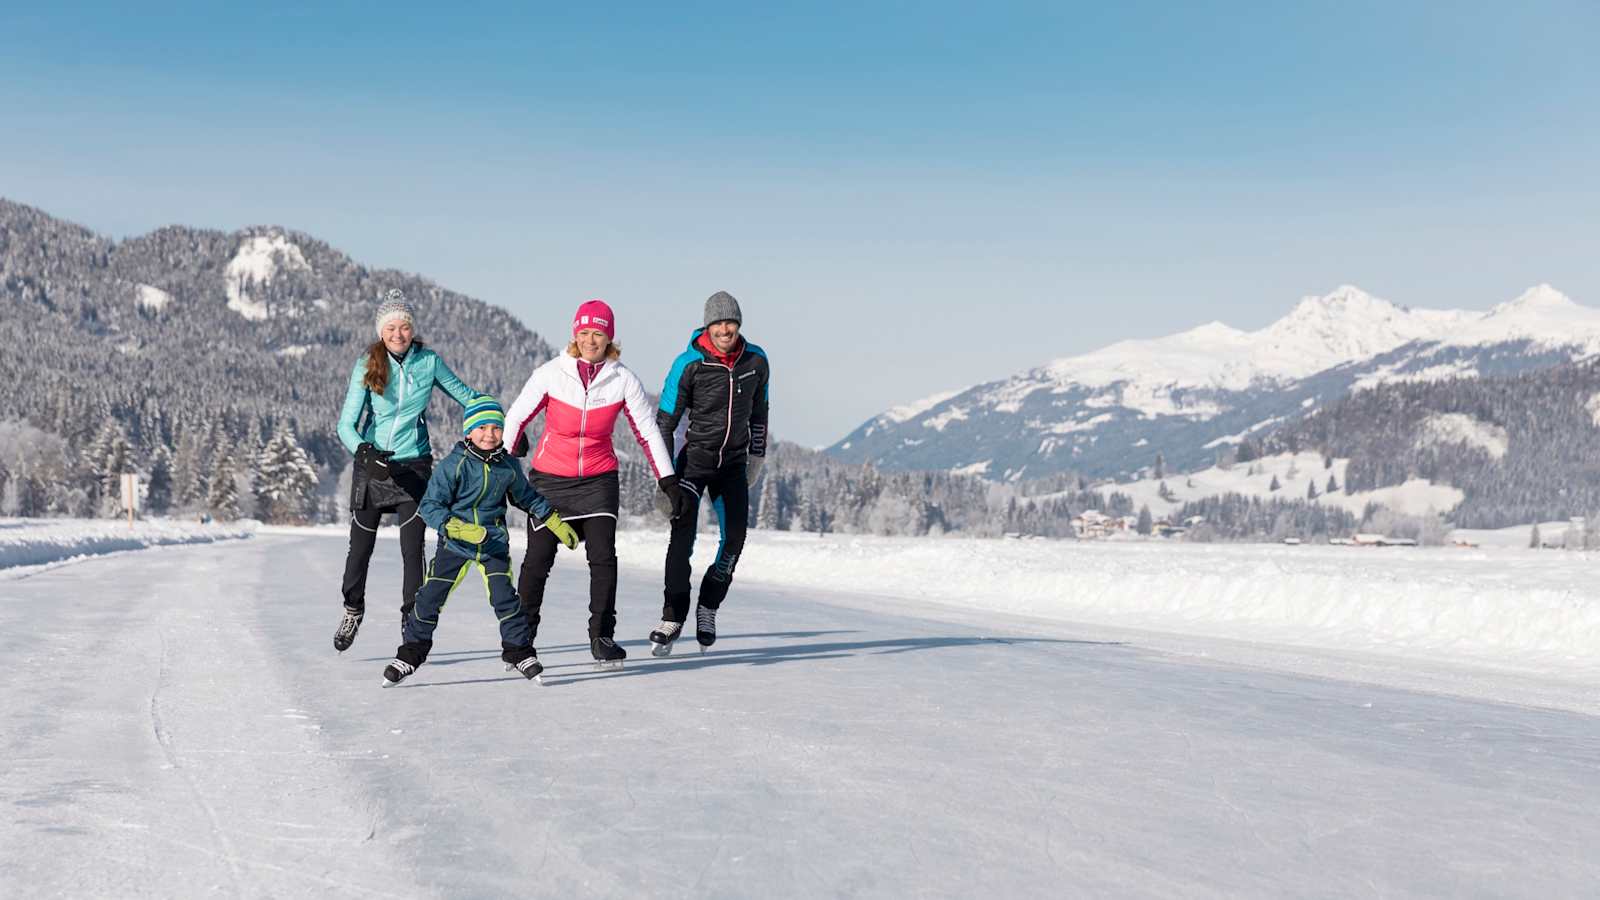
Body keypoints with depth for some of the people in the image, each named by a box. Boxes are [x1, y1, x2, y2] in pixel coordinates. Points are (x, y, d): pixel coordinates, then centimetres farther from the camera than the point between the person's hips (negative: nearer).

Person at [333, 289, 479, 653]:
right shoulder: (367, 366, -8)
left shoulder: (429, 361, -4)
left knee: (412, 548, -8)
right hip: (371, 463, 0)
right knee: (360, 546, 11)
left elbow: (465, 395, 10)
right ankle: (352, 611, 34)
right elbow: (346, 423, -12)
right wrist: (364, 452, -32)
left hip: (413, 466, 0)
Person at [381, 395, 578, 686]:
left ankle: (519, 653, 9)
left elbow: (526, 497, 15)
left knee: (504, 597, -9)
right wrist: (458, 528, -30)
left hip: (493, 542, 2)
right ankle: (410, 654, 14)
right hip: (454, 543, -2)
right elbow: (429, 506, -17)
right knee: (429, 597, -2)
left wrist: (557, 523, 16)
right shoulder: (454, 465, -16)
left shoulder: (508, 466, -4)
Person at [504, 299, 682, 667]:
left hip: (598, 479, 1)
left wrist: (667, 479, 0)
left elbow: (647, 430, 2)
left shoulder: (623, 379, -5)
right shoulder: (551, 373, -8)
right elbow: (516, 417, 1)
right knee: (538, 560, -1)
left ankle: (602, 637, 4)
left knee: (603, 557, -11)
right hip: (549, 478, -1)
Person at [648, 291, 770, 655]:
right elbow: (665, 420, -8)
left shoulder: (756, 360, -2)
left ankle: (708, 607, 15)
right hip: (694, 458, -3)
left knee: (735, 538, -5)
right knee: (682, 534, -16)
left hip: (733, 463, 3)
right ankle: (672, 618, -12)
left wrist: (757, 454, 17)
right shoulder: (689, 364, -14)